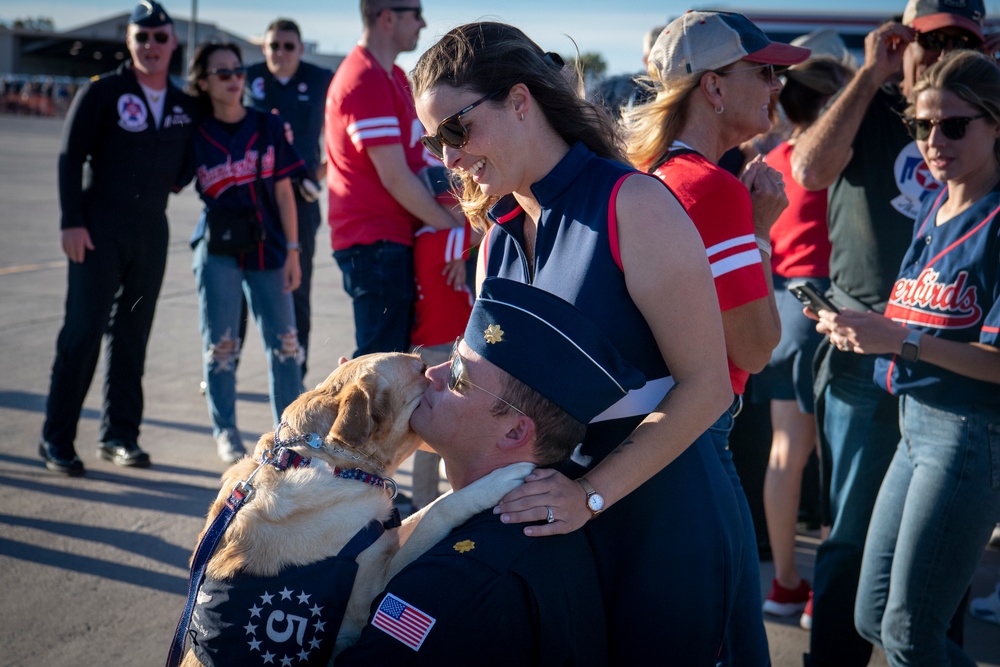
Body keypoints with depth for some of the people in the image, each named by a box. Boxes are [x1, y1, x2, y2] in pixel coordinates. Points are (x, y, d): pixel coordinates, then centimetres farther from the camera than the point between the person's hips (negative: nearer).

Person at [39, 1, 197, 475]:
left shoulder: (184, 106, 11)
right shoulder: (101, 93, -2)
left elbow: (183, 165, 23)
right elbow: (70, 157, -6)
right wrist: (72, 221, -12)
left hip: (152, 231, 5)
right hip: (99, 230, -4)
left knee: (132, 337, 8)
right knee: (82, 333, -5)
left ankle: (119, 435, 17)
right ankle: (57, 439, 3)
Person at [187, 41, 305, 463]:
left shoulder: (268, 127, 2)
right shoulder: (195, 135, 0)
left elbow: (283, 191, 3)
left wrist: (292, 251, 1)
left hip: (267, 247, 1)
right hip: (219, 250, -1)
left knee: (284, 342, 2)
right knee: (221, 344, 3)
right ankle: (225, 432, 17)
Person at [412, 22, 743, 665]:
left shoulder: (630, 203, -14)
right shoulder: (499, 237, 10)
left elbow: (706, 384, -17)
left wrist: (592, 493, -22)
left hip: (659, 525, -6)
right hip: (550, 524, 6)